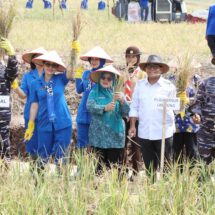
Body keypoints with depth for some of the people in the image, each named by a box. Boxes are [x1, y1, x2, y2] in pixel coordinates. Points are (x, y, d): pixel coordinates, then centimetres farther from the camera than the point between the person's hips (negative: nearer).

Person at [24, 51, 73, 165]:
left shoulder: (61, 79, 0)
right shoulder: (36, 84, 2)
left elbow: (72, 73, -19)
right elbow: (35, 105, 5)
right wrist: (30, 125, 3)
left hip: (62, 124, -1)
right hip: (45, 125, 1)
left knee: (60, 156, 2)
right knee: (43, 156, 6)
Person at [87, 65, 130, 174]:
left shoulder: (117, 94, 12)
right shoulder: (94, 93, 9)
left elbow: (126, 113, 3)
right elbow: (90, 106, -9)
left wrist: (122, 101, -17)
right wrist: (105, 108, -25)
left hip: (115, 136, 1)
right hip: (99, 136, -1)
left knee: (115, 165, -5)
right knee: (100, 165, -2)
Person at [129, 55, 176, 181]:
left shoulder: (169, 86, 0)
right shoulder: (140, 85, 8)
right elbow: (134, 107, 11)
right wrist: (133, 126, 7)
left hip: (164, 132, -3)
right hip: (144, 132, 3)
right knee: (149, 165, 10)